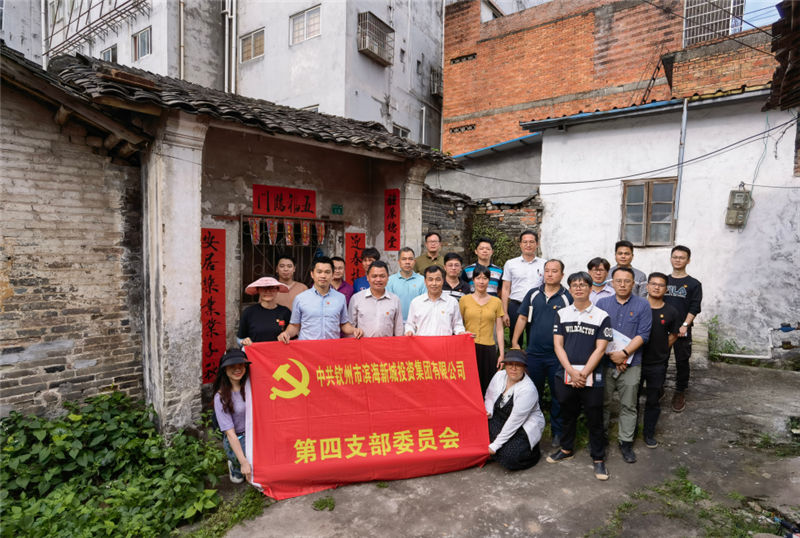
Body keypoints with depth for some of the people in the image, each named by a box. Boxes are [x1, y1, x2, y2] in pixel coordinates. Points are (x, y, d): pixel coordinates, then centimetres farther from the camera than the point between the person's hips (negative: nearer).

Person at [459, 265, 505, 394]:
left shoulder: (496, 302, 8)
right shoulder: (464, 300, 5)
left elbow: (499, 330, 9)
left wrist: (502, 354, 5)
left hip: (488, 349, 1)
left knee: (487, 387, 1)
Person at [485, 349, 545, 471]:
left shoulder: (528, 390, -26)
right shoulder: (499, 376, -8)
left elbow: (514, 422, -26)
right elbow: (489, 397, 9)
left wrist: (495, 445, -23)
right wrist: (488, 412, -14)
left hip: (525, 427, -5)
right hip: (501, 419, 5)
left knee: (509, 458, -24)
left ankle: (533, 451, 6)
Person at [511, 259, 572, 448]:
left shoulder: (568, 297, -3)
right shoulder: (533, 294, 5)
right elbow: (522, 318, 8)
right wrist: (514, 342, 2)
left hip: (557, 356, -2)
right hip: (534, 353, 2)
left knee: (558, 395, 8)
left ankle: (557, 432, 24)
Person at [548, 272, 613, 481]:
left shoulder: (601, 316, -2)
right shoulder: (562, 314, 5)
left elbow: (600, 349, -6)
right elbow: (558, 345, 0)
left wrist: (583, 373, -12)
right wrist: (572, 372, -10)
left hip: (591, 377, -2)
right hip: (565, 375, 2)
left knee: (594, 419, 7)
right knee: (567, 414, 16)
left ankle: (598, 459, 23)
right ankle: (566, 449, 35)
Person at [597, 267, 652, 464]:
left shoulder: (643, 305, -1)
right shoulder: (602, 304, 3)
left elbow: (643, 335, -8)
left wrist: (624, 353, -17)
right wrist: (612, 355, -10)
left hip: (631, 364, -1)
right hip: (605, 362, 1)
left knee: (628, 406, 8)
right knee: (603, 402, 11)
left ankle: (626, 442, 22)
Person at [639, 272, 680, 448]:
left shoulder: (671, 313, -1)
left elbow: (673, 336, 11)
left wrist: (659, 351, 4)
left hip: (657, 365, 1)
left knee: (653, 401, 13)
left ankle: (649, 434, 30)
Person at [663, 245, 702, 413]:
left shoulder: (694, 284, 2)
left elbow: (694, 308, -5)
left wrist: (685, 325, -16)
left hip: (682, 330, -2)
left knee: (682, 362, 5)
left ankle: (680, 393, 20)